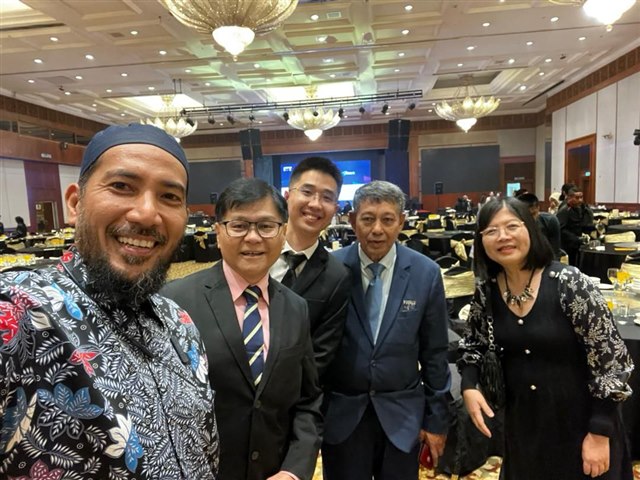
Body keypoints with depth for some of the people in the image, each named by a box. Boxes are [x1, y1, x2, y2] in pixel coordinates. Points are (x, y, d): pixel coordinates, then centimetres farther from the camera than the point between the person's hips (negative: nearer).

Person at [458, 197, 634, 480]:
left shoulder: (568, 283, -20)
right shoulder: (487, 290, -8)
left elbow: (610, 357, -15)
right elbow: (473, 343, 7)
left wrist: (600, 433, -13)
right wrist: (468, 387, -10)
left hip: (580, 419, -3)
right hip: (522, 420, 4)